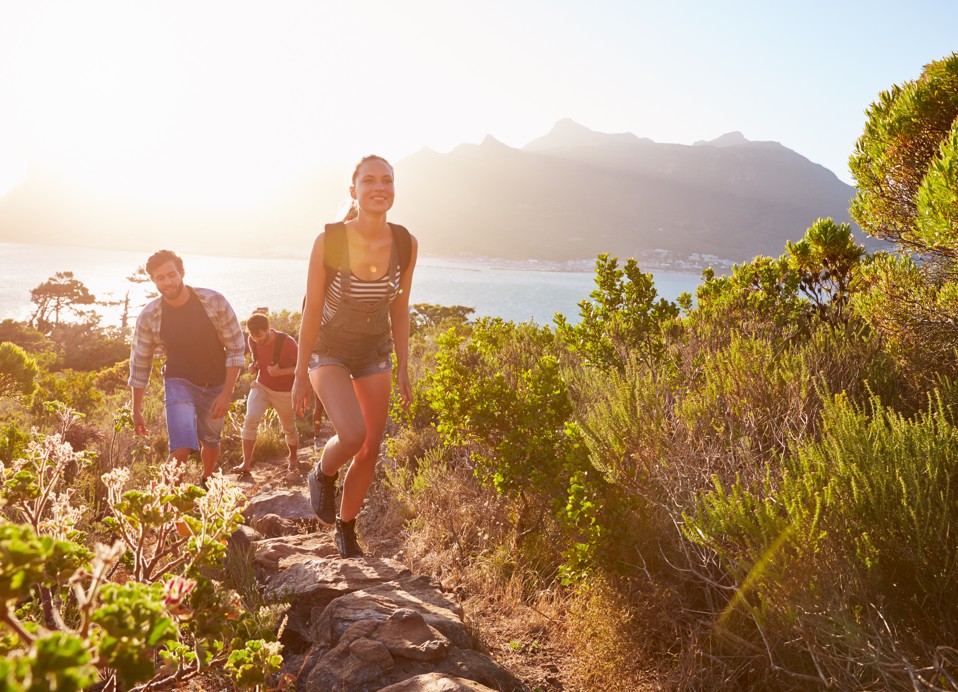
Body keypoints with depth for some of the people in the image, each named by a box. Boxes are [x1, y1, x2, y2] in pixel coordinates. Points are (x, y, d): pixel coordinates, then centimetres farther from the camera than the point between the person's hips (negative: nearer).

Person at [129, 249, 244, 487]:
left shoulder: (214, 302, -18)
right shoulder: (149, 316, -14)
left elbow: (235, 349, -11)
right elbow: (140, 363, -2)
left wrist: (226, 394, -15)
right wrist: (136, 410, 2)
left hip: (216, 385, 1)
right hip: (179, 383, -1)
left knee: (210, 442, 19)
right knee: (182, 448, -20)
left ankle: (206, 482, 48)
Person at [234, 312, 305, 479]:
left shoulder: (287, 342, -24)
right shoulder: (253, 341, -8)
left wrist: (280, 372, -30)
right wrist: (253, 366, -11)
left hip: (284, 392, -3)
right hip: (261, 386, 3)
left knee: (289, 429, 11)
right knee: (250, 419, -19)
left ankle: (293, 460, 36)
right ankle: (246, 462, -14)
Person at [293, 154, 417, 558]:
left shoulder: (405, 244, -12)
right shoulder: (329, 241, -22)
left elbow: (399, 311, 0)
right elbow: (311, 312, -14)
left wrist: (403, 370, 4)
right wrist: (300, 375, -8)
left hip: (375, 354, 4)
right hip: (329, 352, -3)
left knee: (370, 451, 4)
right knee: (352, 435, -25)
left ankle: (346, 529, 27)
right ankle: (323, 475, 11)